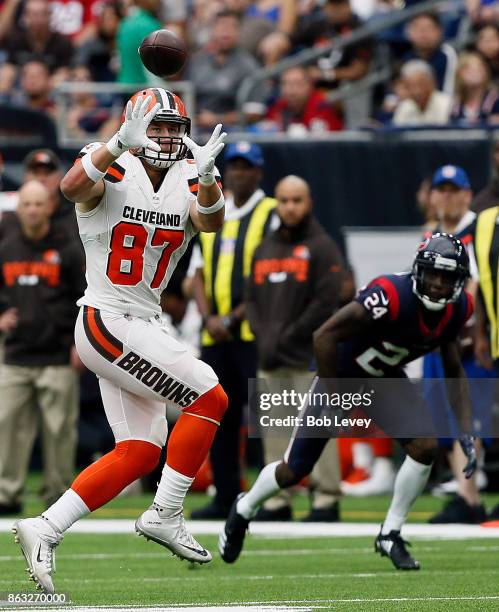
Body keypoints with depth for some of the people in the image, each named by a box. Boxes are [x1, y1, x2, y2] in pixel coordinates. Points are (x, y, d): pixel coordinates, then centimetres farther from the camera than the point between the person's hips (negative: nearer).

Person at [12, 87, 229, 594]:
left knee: (141, 452, 6)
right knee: (210, 398, -12)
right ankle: (164, 515, -4)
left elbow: (211, 220, -15)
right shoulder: (113, 175, -10)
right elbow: (72, 187, -33)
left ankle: (44, 530, 6)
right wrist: (120, 143, -49)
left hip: (142, 325, 8)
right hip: (108, 321, -8)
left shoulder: (185, 184, 6)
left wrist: (206, 177, -36)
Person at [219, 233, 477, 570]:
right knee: (295, 470, 5)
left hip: (385, 378, 5)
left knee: (425, 447, -18)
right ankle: (243, 511, 37)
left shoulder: (457, 309, -14)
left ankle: (390, 535, 1)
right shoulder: (393, 297, -35)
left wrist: (466, 431, -6)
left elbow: (454, 371, 2)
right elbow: (324, 336, -32)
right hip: (341, 373, -5)